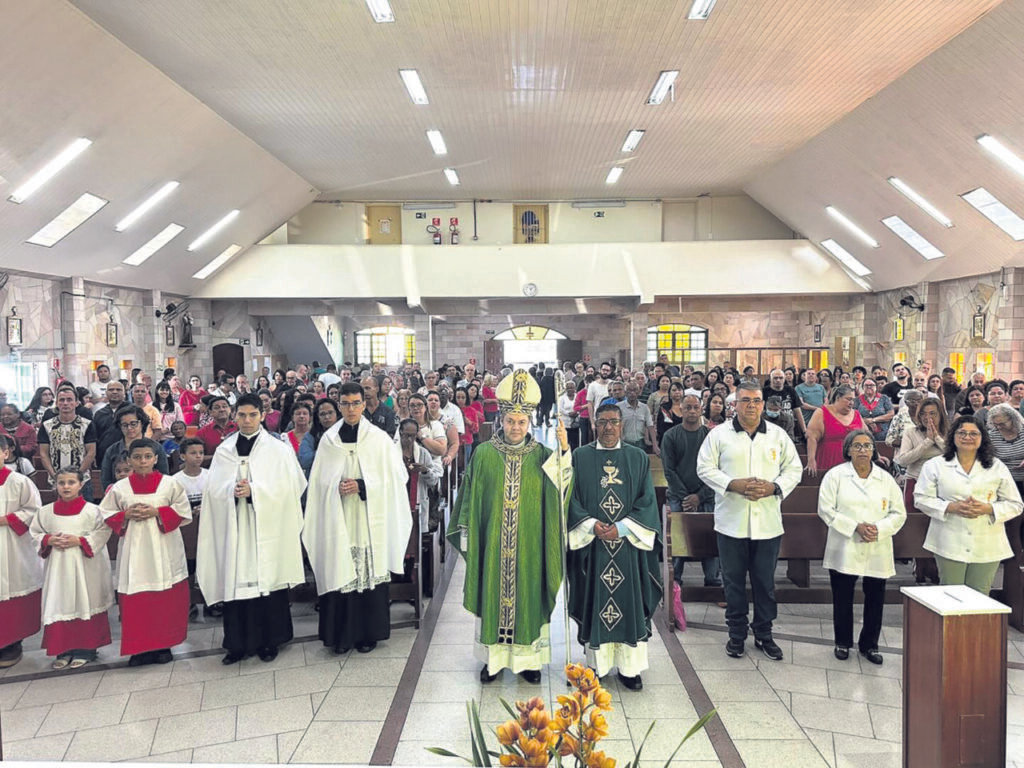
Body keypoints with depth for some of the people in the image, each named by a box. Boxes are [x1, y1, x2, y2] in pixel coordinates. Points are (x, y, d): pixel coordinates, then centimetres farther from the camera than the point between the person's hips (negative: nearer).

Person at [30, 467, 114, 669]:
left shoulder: (92, 510, -5)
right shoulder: (46, 511, 6)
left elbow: (103, 533, -7)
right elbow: (35, 534, 10)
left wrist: (79, 540, -16)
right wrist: (49, 540, -9)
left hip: (84, 566, -3)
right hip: (57, 567, 3)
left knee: (84, 604, 3)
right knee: (60, 605, 6)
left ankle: (85, 650, 12)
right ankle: (63, 650, 17)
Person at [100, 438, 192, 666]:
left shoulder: (170, 484, 1)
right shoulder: (119, 488, 5)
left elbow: (184, 512, 0)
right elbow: (106, 514, 10)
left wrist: (157, 512, -12)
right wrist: (126, 515, -9)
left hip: (163, 550, -1)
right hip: (134, 550, 1)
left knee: (166, 599, 2)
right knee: (134, 600, 1)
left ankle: (163, 645, 15)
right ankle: (139, 647, 12)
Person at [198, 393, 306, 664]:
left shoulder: (278, 449, 2)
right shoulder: (224, 451, 10)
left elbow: (284, 488, -5)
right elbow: (213, 489, 5)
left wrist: (253, 490, -16)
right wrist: (232, 490, -14)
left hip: (267, 528, -2)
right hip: (234, 528, 2)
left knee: (267, 579, 0)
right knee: (235, 580, 2)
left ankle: (269, 641, 13)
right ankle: (239, 643, 14)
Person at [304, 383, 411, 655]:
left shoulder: (379, 438, -1)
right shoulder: (329, 439, 5)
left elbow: (391, 478, -2)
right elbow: (320, 480, 8)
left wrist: (361, 486, -13)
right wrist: (337, 487, -11)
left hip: (369, 520, -1)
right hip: (338, 520, 1)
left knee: (370, 572, 2)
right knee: (340, 574, 2)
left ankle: (368, 632, 15)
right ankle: (341, 633, 15)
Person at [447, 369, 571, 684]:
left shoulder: (542, 455, 0)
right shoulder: (484, 454, -1)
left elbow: (560, 487, -16)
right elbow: (472, 499, 3)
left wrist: (564, 451, -26)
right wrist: (469, 535, 0)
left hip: (529, 543, 0)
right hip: (493, 542, 0)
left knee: (527, 594, 7)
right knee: (493, 593, 7)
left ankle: (528, 657, 22)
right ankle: (493, 656, 23)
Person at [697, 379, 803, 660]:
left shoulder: (778, 435, 6)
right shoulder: (719, 435, 0)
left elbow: (794, 469, 8)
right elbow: (705, 468, -2)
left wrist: (774, 487, -11)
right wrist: (734, 484, -16)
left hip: (768, 522, 1)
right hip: (731, 521, -1)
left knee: (765, 581, 10)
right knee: (733, 580, 9)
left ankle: (764, 634, 25)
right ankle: (736, 634, 22)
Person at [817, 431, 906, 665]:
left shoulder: (886, 479, 7)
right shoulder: (835, 475, -1)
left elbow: (899, 513, 6)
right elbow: (826, 509, -7)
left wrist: (879, 529, -12)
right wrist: (855, 527, -16)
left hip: (878, 551, 2)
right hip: (845, 549, -2)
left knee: (875, 599, 8)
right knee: (842, 598, 7)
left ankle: (869, 644, 25)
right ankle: (843, 642, 24)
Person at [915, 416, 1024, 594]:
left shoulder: (997, 468, 8)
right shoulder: (935, 465, 3)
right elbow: (922, 499, 1)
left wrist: (988, 509, -11)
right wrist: (951, 507, -15)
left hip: (987, 548, 2)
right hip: (949, 545, -1)